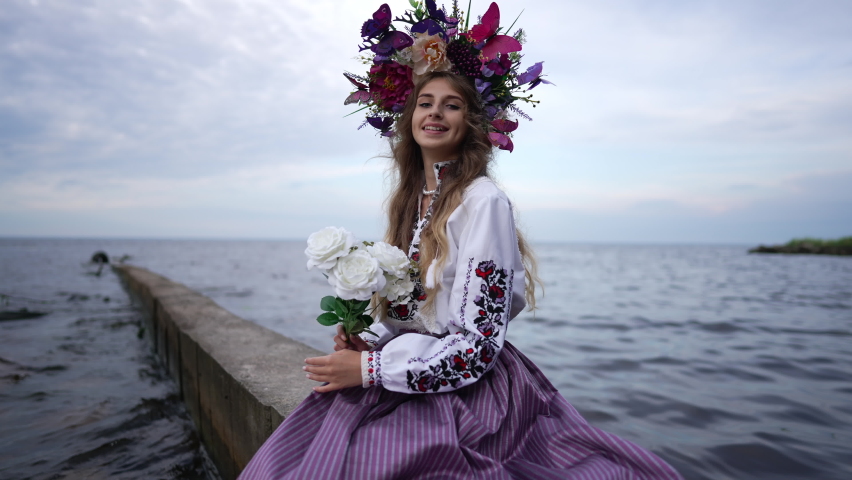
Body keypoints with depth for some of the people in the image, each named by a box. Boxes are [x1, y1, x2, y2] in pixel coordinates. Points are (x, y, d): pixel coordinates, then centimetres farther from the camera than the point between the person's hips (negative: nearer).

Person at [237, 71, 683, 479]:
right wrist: (366, 340, -3)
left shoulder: (484, 201, -16)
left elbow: (479, 345, -18)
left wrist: (372, 368, -18)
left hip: (467, 390, -6)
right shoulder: (410, 197, 6)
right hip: (411, 375, 6)